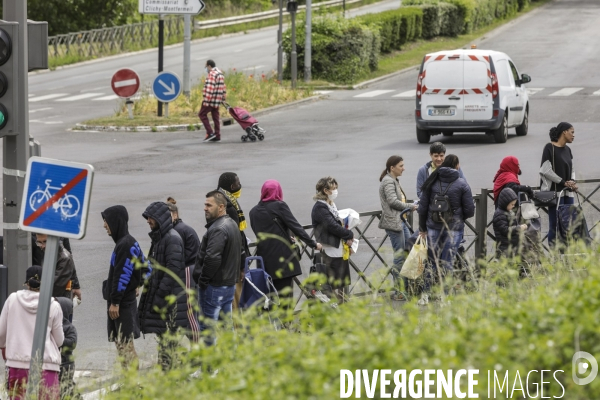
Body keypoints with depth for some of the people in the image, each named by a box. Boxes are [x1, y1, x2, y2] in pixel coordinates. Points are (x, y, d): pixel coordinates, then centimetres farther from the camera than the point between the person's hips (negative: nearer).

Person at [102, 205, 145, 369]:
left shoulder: (125, 245, -16)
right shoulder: (129, 242, 14)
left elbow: (122, 275, -20)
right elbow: (144, 266, 21)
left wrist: (115, 301, -19)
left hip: (122, 302, -10)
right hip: (126, 299, 10)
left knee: (125, 344, -8)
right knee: (121, 343, 13)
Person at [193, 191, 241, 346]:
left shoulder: (218, 229, -19)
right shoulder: (232, 225, 15)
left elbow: (212, 258, -29)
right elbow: (239, 254, 24)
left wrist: (202, 279, -16)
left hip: (214, 286, -10)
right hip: (230, 283, 10)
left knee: (208, 327, -6)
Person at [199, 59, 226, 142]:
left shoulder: (211, 74, -13)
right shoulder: (221, 74, 16)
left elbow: (209, 88, -21)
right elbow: (223, 88, 19)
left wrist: (206, 99, -21)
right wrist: (223, 98, 22)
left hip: (210, 99, -9)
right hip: (217, 101, 9)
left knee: (202, 114, 0)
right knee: (215, 117, 11)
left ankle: (210, 133, -9)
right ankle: (217, 136, 10)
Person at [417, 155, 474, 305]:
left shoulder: (432, 182, 2)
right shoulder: (462, 185, -5)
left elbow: (422, 207, 5)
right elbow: (470, 211, -3)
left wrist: (422, 228, 17)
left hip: (433, 227, 2)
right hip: (454, 228, -2)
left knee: (432, 260, 9)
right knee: (447, 262, 1)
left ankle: (425, 294, 5)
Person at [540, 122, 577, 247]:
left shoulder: (567, 150, 15)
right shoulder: (549, 148, -7)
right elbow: (546, 170, -12)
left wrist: (572, 181, 0)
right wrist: (563, 182, -11)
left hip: (568, 193, 7)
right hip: (555, 192, -7)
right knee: (555, 225, -8)